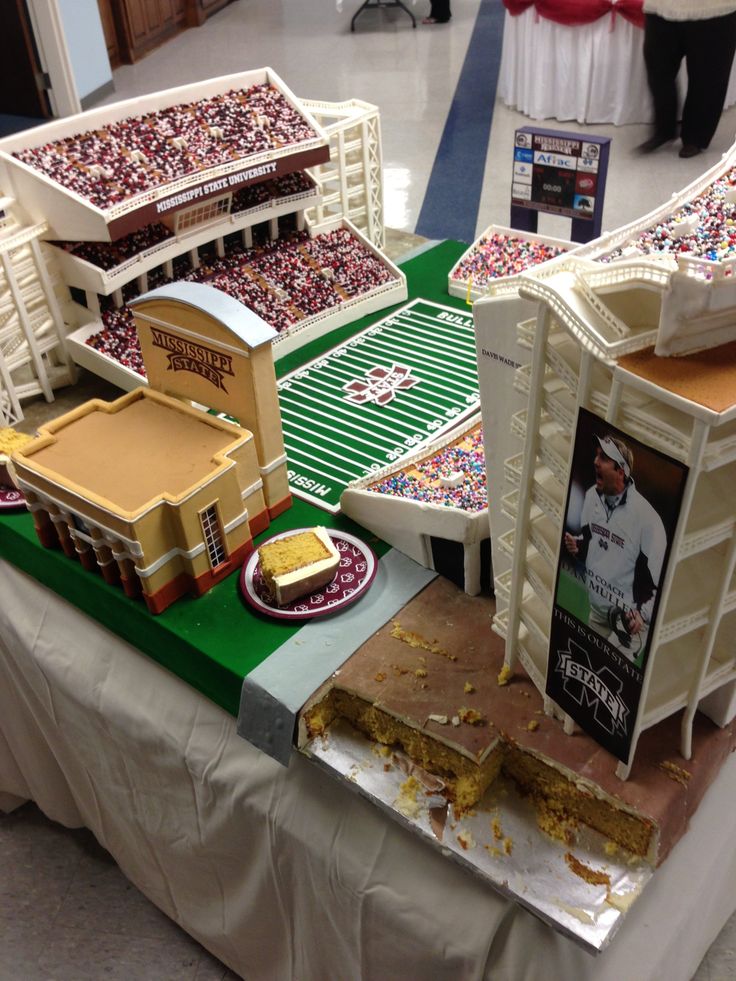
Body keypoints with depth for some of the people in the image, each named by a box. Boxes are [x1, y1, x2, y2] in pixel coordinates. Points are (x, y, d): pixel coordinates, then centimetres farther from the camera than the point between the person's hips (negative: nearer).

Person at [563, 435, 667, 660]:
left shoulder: (646, 517, -25)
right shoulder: (591, 496, -3)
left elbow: (658, 573, -18)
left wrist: (642, 614, -27)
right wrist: (576, 546, -10)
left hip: (627, 618, -7)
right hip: (596, 609, 7)